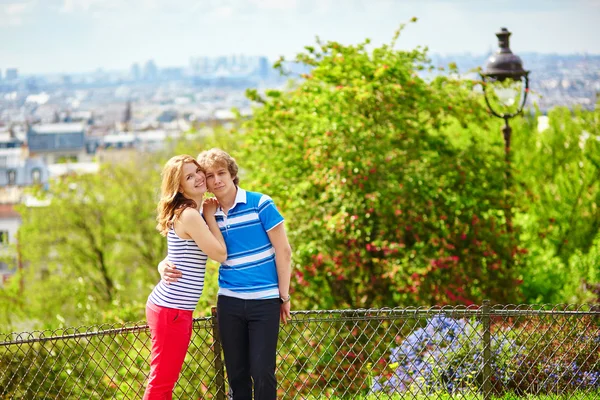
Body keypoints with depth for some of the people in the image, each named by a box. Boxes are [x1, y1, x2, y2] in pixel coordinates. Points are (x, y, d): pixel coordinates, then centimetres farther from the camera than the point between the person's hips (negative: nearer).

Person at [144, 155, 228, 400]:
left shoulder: (191, 213, 14)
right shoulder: (189, 215, -17)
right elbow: (220, 254, -12)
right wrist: (210, 217, -3)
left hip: (172, 307, 10)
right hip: (170, 308, -10)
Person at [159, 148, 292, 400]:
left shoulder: (260, 204, -6)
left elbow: (283, 252, -5)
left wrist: (284, 296, -5)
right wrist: (165, 266, -13)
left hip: (264, 302, -4)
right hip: (229, 303, 4)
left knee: (262, 372, -5)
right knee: (236, 373, 9)